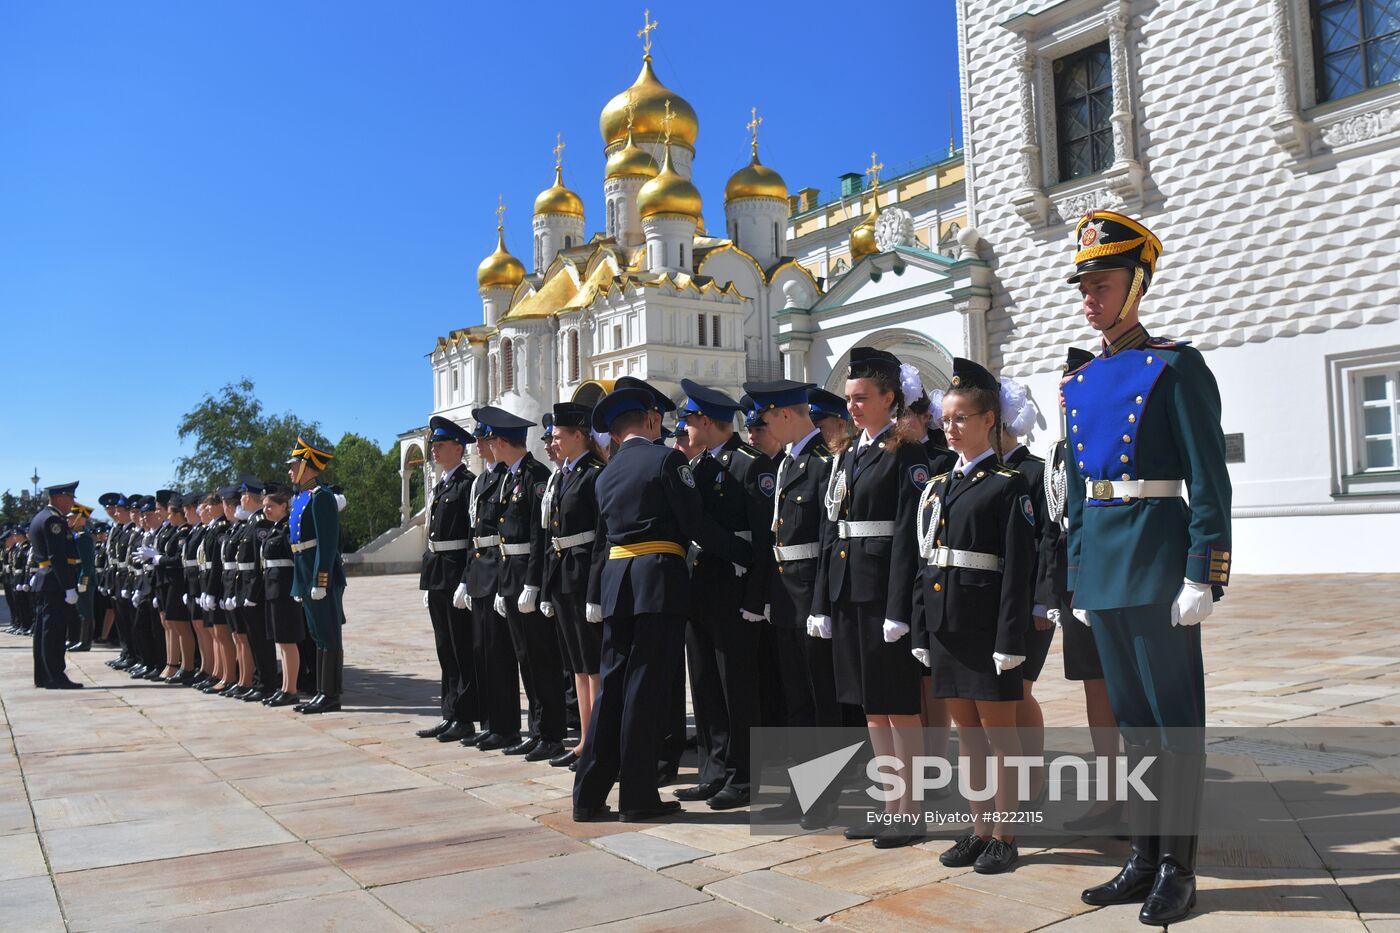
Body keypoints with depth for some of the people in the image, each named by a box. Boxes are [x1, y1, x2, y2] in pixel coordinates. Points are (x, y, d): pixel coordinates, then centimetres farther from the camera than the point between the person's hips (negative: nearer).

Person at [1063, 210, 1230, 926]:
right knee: (1131, 714, 13)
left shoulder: (1175, 366, -5)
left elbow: (1209, 478, -10)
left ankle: (1177, 869, 16)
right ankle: (1144, 859, 24)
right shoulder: (1081, 381, 14)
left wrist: (1204, 574, -16)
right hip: (1101, 558, 7)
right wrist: (1078, 576, 15)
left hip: (1156, 550, -7)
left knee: (1174, 716, 3)